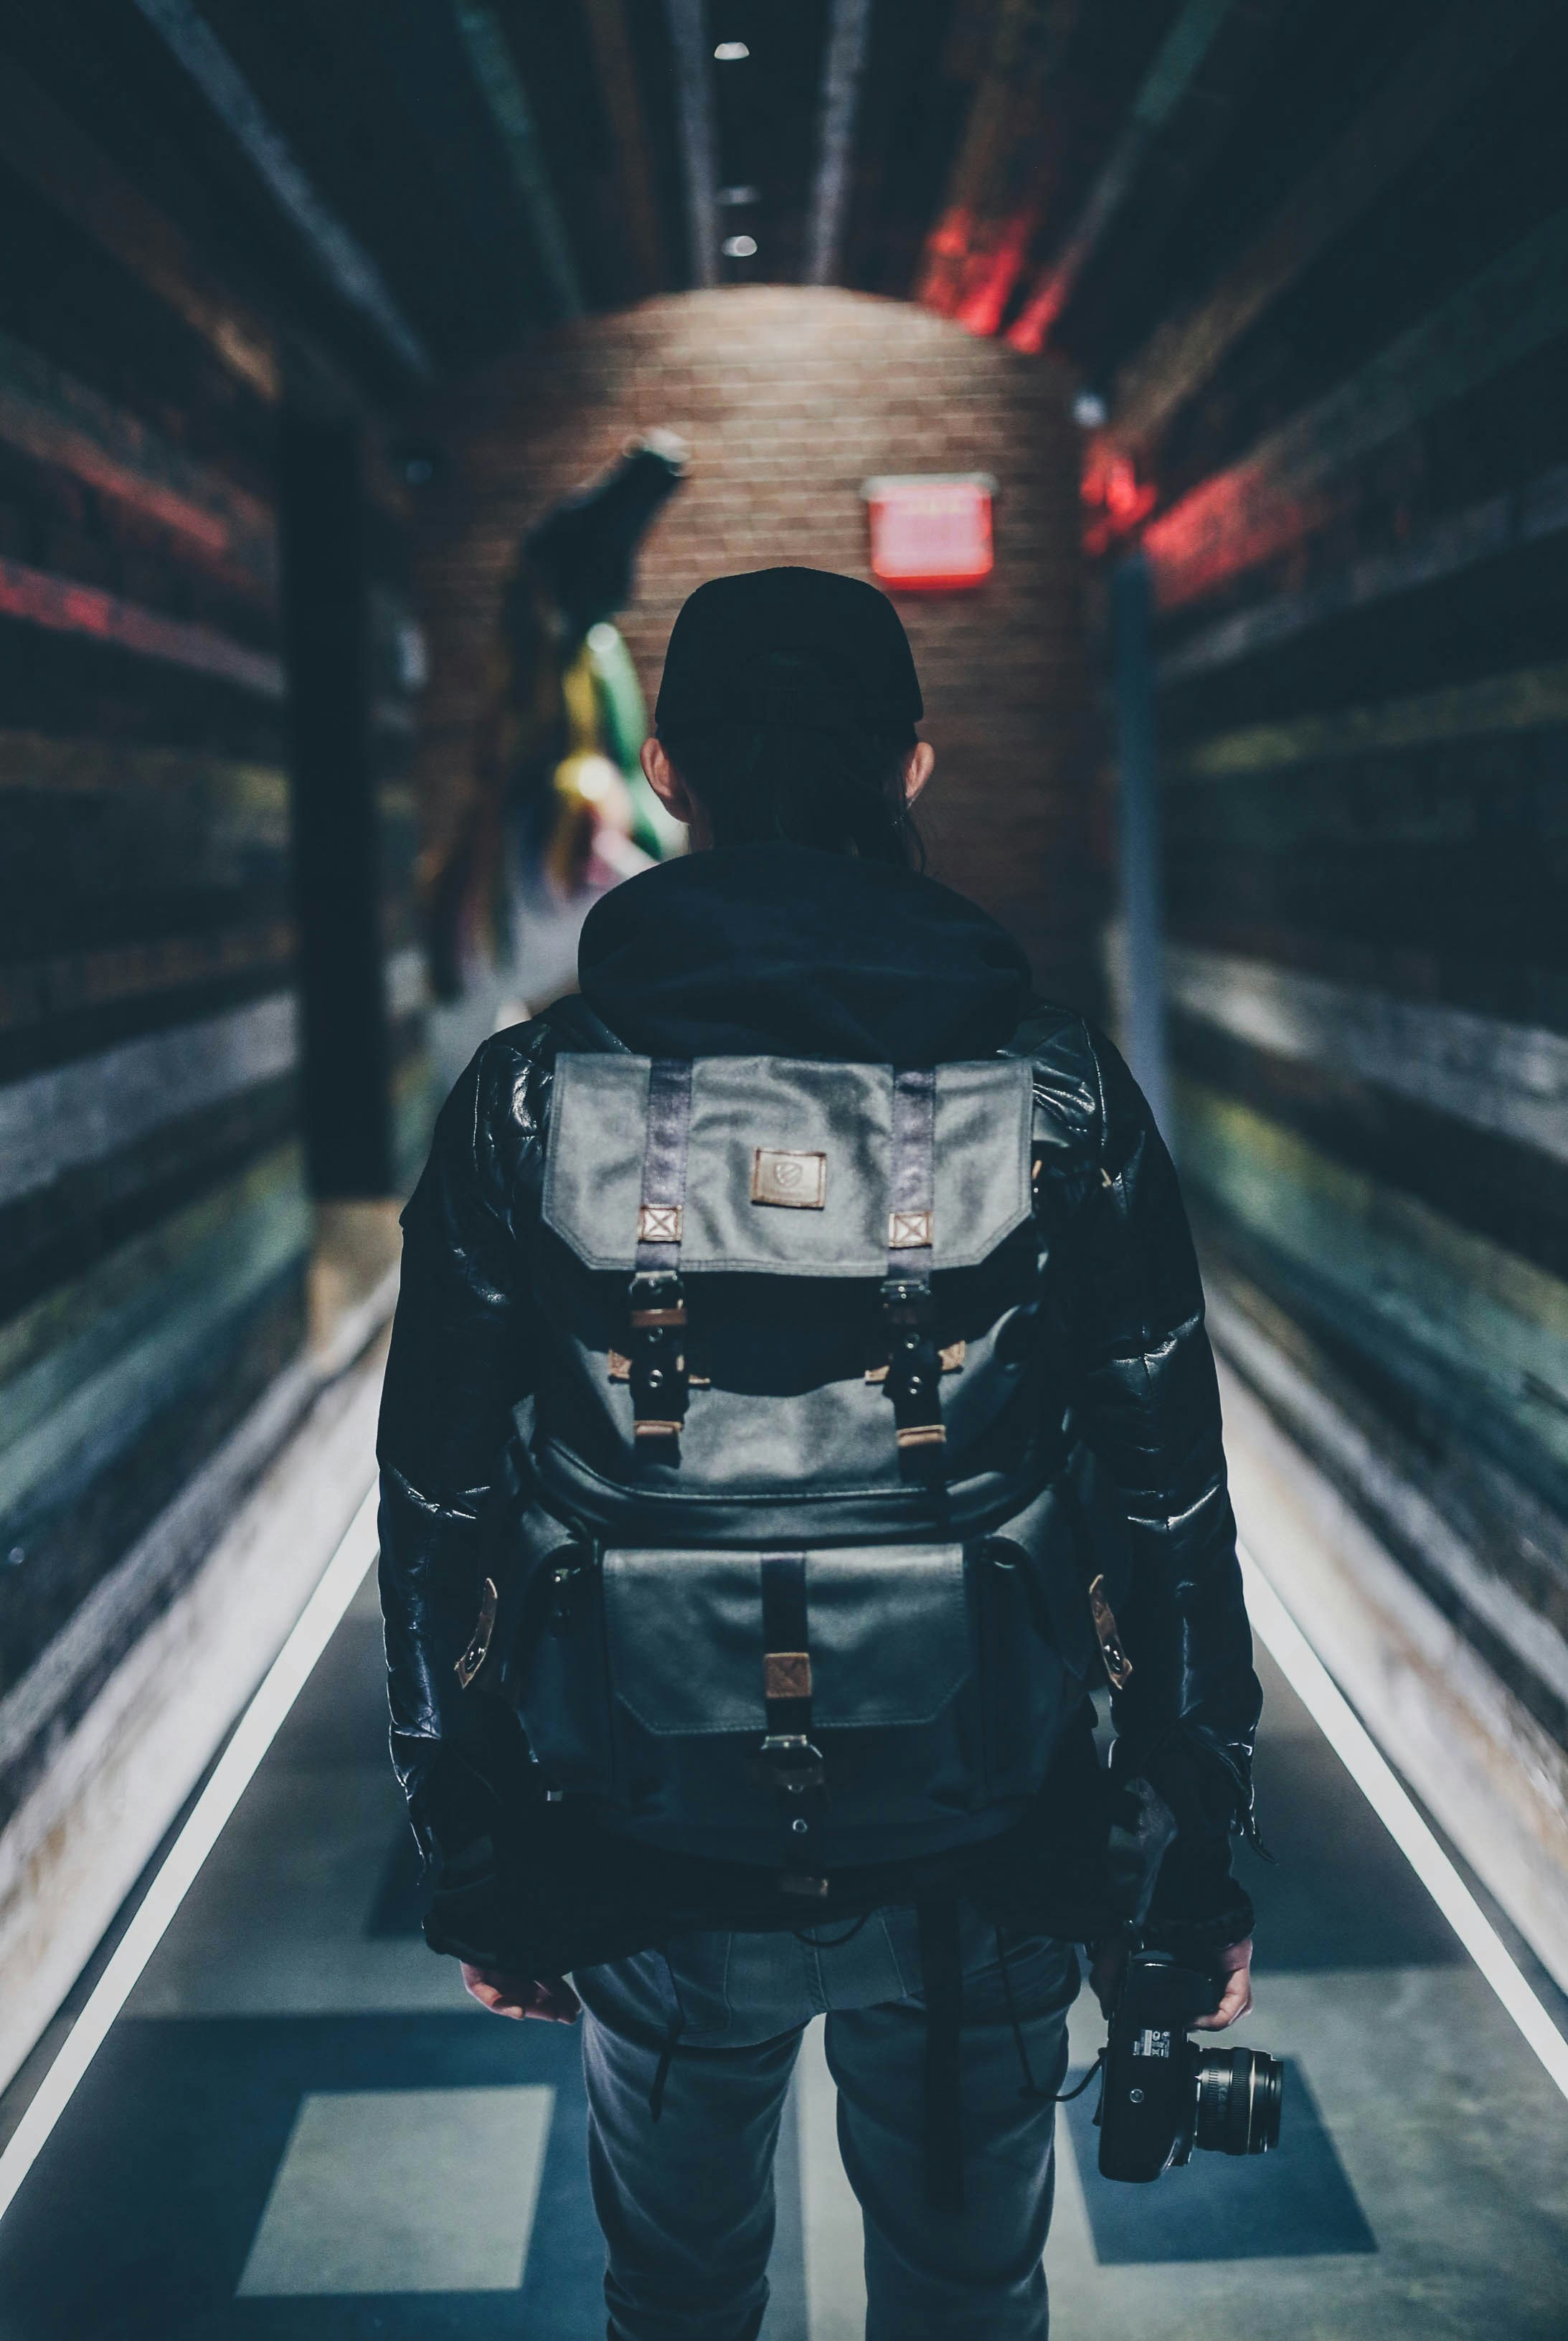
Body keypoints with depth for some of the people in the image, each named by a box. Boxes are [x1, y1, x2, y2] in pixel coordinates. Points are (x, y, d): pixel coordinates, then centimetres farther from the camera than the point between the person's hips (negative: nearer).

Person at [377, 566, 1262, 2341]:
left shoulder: (528, 1107, -11)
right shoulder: (1063, 1100, -11)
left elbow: (440, 1521, -5)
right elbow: (1169, 1514, -6)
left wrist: (477, 1867, 7)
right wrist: (1194, 1863, 6)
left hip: (651, 1877, 0)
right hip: (981, 1871, 0)